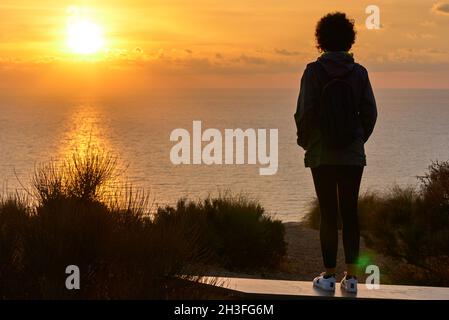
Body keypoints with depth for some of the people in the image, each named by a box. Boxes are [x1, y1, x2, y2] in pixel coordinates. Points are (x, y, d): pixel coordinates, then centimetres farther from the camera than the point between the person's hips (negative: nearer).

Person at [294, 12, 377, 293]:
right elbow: (370, 112, -1)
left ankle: (329, 276, 6)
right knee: (350, 212, 8)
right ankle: (352, 276, 5)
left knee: (328, 214, 3)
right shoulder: (359, 72, -1)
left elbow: (305, 111, -12)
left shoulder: (314, 71, -8)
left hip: (322, 154, -2)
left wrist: (304, 141, 4)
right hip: (353, 154, 2)